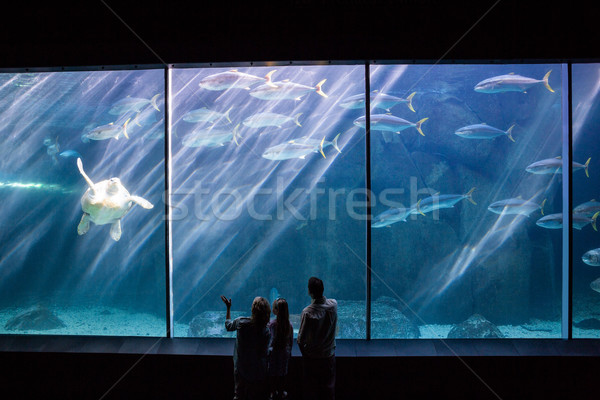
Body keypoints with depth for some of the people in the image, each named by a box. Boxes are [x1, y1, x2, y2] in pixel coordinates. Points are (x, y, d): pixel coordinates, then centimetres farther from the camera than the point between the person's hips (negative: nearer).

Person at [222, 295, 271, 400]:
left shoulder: (241, 322, -20)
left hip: (240, 368, 2)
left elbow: (228, 326, 3)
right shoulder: (267, 332, -23)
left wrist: (228, 308, 13)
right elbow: (264, 353, -13)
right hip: (258, 371, -1)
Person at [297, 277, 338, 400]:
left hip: (311, 357, -3)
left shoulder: (307, 312, -26)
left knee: (310, 388, 16)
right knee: (329, 387, 21)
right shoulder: (333, 304, -14)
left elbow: (301, 340, -18)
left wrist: (304, 353, -1)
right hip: (329, 355, 4)